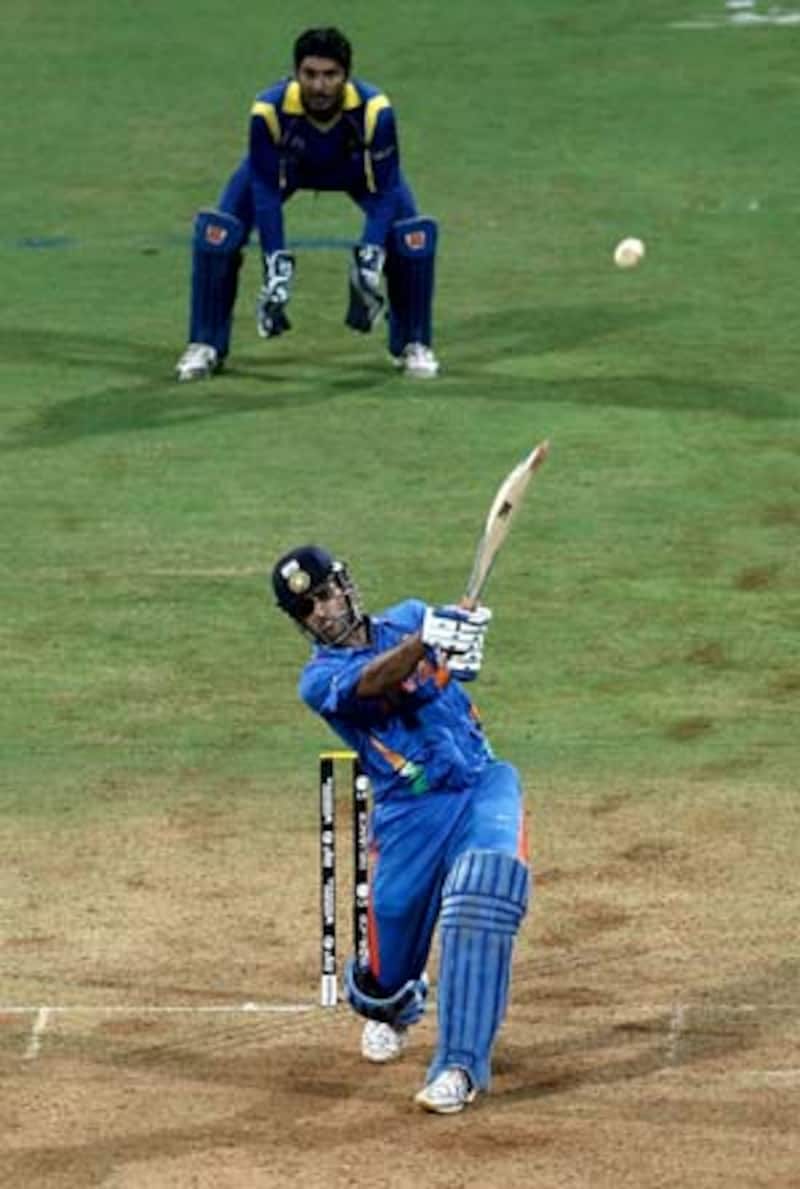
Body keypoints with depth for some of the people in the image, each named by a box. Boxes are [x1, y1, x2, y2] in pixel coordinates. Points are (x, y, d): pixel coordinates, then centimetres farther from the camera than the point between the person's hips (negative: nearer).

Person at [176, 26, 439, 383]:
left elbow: (384, 190, -29)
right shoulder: (269, 110, -38)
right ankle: (205, 346, 2)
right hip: (284, 168, 0)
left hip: (357, 171, 0)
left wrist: (370, 260, -39)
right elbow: (266, 191, -28)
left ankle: (412, 346, 4)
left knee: (413, 236, -20)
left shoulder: (374, 110, -38)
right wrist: (276, 268, -34)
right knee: (216, 232, -19)